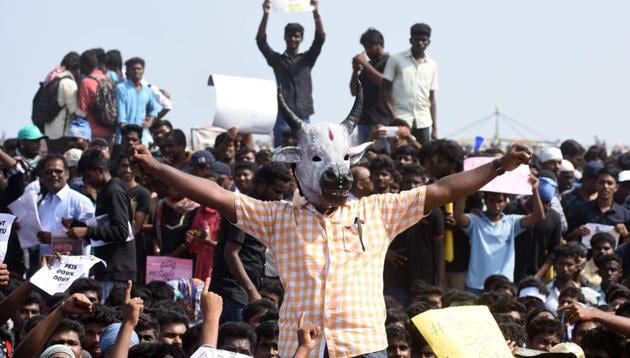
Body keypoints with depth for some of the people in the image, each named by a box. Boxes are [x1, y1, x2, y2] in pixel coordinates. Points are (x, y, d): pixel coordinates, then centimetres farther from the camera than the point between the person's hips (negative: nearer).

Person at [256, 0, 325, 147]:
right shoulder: (277, 59, 9)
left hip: (303, 119, 1)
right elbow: (261, 41, -3)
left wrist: (316, 13, -13)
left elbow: (320, 38, 0)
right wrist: (266, 15, -16)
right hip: (283, 118, -1)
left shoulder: (307, 59, 12)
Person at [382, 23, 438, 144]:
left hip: (423, 122, 3)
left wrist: (434, 129, 9)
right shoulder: (396, 60, 3)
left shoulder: (432, 65, 13)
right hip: (401, 120, -3)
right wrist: (393, 117, -11)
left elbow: (431, 98, 15)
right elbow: (385, 90, 1)